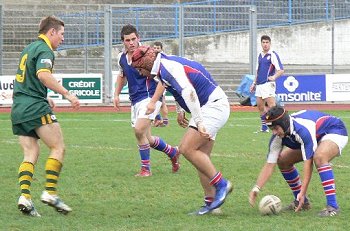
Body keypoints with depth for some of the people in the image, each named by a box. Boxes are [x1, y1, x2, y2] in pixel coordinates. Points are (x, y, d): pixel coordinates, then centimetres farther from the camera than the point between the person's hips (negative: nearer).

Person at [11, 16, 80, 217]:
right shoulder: (44, 50, -8)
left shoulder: (29, 49, 22)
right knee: (58, 148, -1)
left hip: (18, 108, 9)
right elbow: (43, 74, -27)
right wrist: (67, 94, -26)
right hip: (35, 107, -9)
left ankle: (25, 196, -8)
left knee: (31, 154, 7)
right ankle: (50, 193, -8)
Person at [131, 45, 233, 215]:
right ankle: (211, 203, 8)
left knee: (187, 149, -17)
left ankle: (221, 184, -10)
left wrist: (198, 122, -35)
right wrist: (180, 111, 31)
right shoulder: (165, 66, 12)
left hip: (214, 106, -10)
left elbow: (189, 92, -32)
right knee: (200, 157, 7)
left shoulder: (169, 67, -20)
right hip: (208, 108, 10)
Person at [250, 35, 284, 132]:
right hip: (259, 85, 8)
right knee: (260, 106, 13)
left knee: (272, 107, -15)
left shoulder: (273, 55, -7)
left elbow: (281, 70, -14)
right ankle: (264, 127, 23)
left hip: (268, 84, -8)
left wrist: (274, 77, -31)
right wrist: (254, 83, 24)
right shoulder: (260, 55, 16)